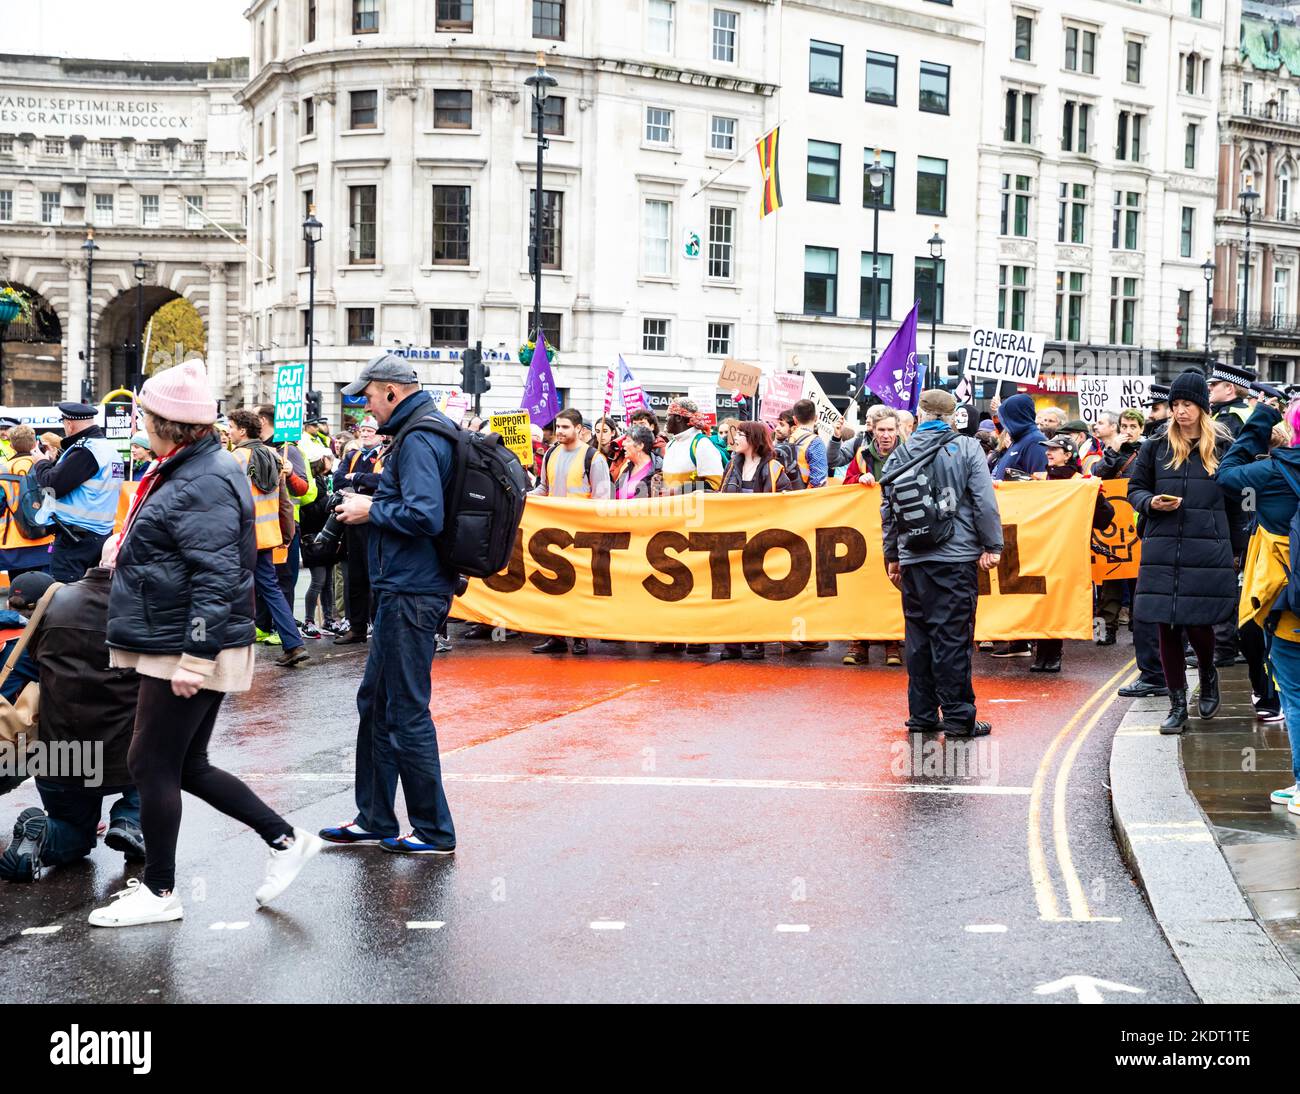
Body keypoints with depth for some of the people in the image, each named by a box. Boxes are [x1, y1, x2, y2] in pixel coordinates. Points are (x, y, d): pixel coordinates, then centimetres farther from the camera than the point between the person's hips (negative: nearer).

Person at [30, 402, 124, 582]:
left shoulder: (86, 451, -17)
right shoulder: (110, 448, 11)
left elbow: (52, 485, -17)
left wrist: (41, 463, 1)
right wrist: (53, 462, 10)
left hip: (75, 539, -9)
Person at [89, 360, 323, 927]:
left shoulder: (203, 483, -20)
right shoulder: (187, 470, 14)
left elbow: (214, 577, -25)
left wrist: (195, 656, -27)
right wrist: (126, 542, 15)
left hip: (185, 652, -11)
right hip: (177, 647, 11)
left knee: (151, 765, -1)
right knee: (187, 765, 15)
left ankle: (159, 892, 10)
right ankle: (284, 839, 20)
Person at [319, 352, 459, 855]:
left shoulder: (419, 440, -17)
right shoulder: (425, 431, 16)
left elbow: (424, 514, -27)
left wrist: (371, 510, -13)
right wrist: (373, 502, 10)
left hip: (410, 594, -11)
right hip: (404, 590, 11)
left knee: (406, 712, -3)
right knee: (374, 702, 16)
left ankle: (434, 831, 5)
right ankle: (374, 820, 24)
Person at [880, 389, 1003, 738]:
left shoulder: (899, 454, 8)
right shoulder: (967, 448, -2)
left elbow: (888, 509, 11)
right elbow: (985, 502, -7)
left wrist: (892, 556, 19)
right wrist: (992, 546, 0)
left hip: (913, 558, 3)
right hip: (957, 557, -3)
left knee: (917, 636, 9)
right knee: (953, 637, -2)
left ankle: (922, 715, 13)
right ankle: (957, 717, -1)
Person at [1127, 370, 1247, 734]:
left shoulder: (1222, 448, 6)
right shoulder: (1157, 447, 9)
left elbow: (1234, 504, 10)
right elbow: (1134, 488, 13)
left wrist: (1237, 549, 8)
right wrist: (1151, 502, -9)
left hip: (1208, 551, -2)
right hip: (1162, 550, 2)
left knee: (1198, 622, -8)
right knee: (1167, 628, 1)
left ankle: (1208, 674, 26)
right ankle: (1178, 705, 12)